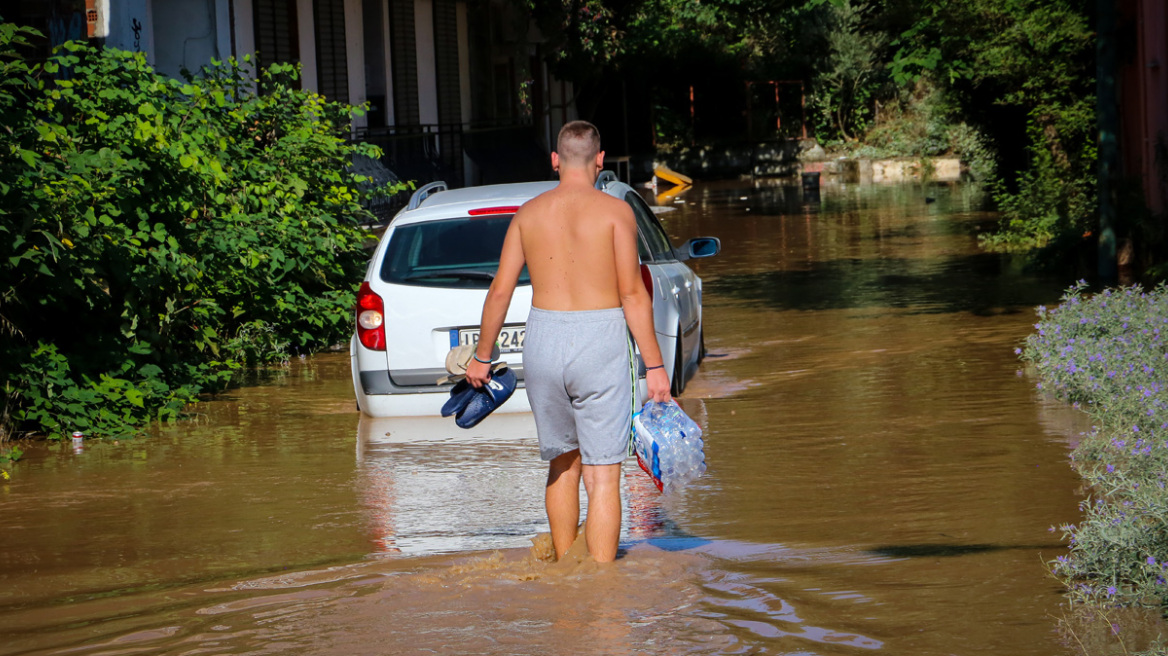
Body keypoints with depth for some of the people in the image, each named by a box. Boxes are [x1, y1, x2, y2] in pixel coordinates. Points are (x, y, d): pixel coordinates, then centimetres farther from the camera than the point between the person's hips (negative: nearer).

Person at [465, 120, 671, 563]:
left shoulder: (529, 214, 6)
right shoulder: (615, 211, -4)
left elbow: (500, 292, 7)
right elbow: (632, 294, -9)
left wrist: (482, 356, 18)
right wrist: (654, 365, -5)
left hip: (544, 343, 4)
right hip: (600, 343, -4)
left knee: (562, 463, 21)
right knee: (603, 476, -3)